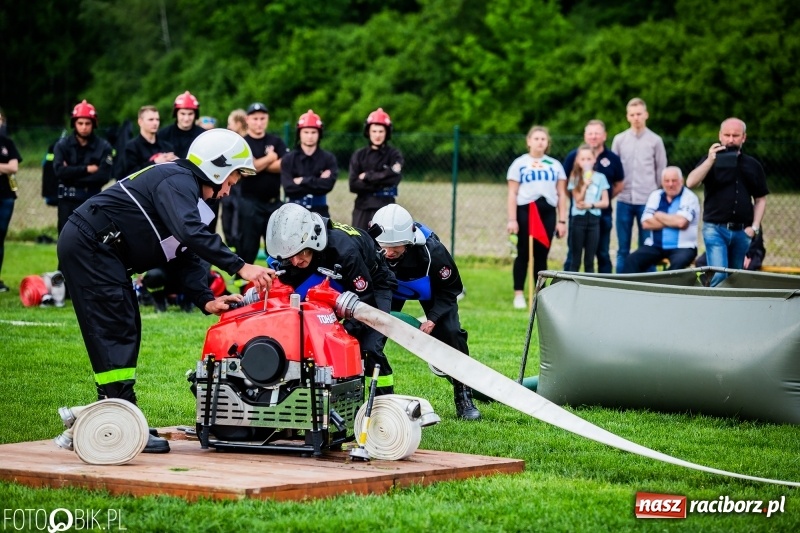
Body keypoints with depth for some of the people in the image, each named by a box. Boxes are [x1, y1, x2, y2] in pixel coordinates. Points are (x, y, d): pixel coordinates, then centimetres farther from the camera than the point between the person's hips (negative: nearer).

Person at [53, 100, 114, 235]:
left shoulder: (103, 147, -1)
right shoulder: (63, 145, 2)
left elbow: (104, 176, -12)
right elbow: (60, 171, -13)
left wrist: (73, 175, -12)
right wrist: (87, 169, -13)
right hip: (68, 200, 1)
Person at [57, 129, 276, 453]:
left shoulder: (192, 195, 17)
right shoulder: (178, 181, -15)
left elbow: (188, 255, 15)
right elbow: (190, 233, -32)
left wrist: (205, 300, 0)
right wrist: (240, 267, -33)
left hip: (95, 251, 11)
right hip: (89, 246, -11)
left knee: (126, 330, 11)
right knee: (116, 331, -12)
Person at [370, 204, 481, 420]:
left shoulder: (431, 251, -39)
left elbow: (450, 289, -21)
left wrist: (433, 319, -32)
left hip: (430, 290, -2)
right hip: (387, 288, 2)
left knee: (450, 333, -16)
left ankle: (464, 398, -3)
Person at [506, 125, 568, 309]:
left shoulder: (555, 165, 13)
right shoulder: (520, 163, 5)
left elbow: (561, 194, 13)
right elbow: (512, 194, 2)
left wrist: (562, 221, 7)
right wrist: (512, 220, -6)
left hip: (547, 212, 2)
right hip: (525, 211, -2)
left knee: (542, 254, 4)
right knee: (523, 254, -1)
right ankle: (519, 294, 2)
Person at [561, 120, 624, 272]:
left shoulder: (612, 159, 3)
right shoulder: (573, 156, -1)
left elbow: (618, 186, 12)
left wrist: (605, 199, 2)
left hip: (603, 213, 1)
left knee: (603, 254, 9)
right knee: (574, 254, 3)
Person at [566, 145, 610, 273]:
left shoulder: (600, 178, 4)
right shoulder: (575, 178, 2)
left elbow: (605, 202, 4)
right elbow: (578, 200, -6)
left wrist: (590, 205, -11)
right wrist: (585, 185, -19)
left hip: (594, 219, 1)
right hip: (578, 219, -1)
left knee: (590, 260, 4)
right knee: (576, 259, -1)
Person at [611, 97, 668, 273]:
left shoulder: (655, 141, 3)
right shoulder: (619, 139, 7)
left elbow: (661, 171, 7)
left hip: (647, 201, -1)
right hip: (624, 200, 1)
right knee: (623, 249, 5)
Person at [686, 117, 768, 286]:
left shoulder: (753, 165, 11)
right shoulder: (711, 161, 3)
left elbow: (760, 199, 15)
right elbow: (691, 183, -13)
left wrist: (755, 227, 3)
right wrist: (710, 160, -22)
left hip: (742, 232, 3)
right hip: (715, 229, -3)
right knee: (718, 276, -17)